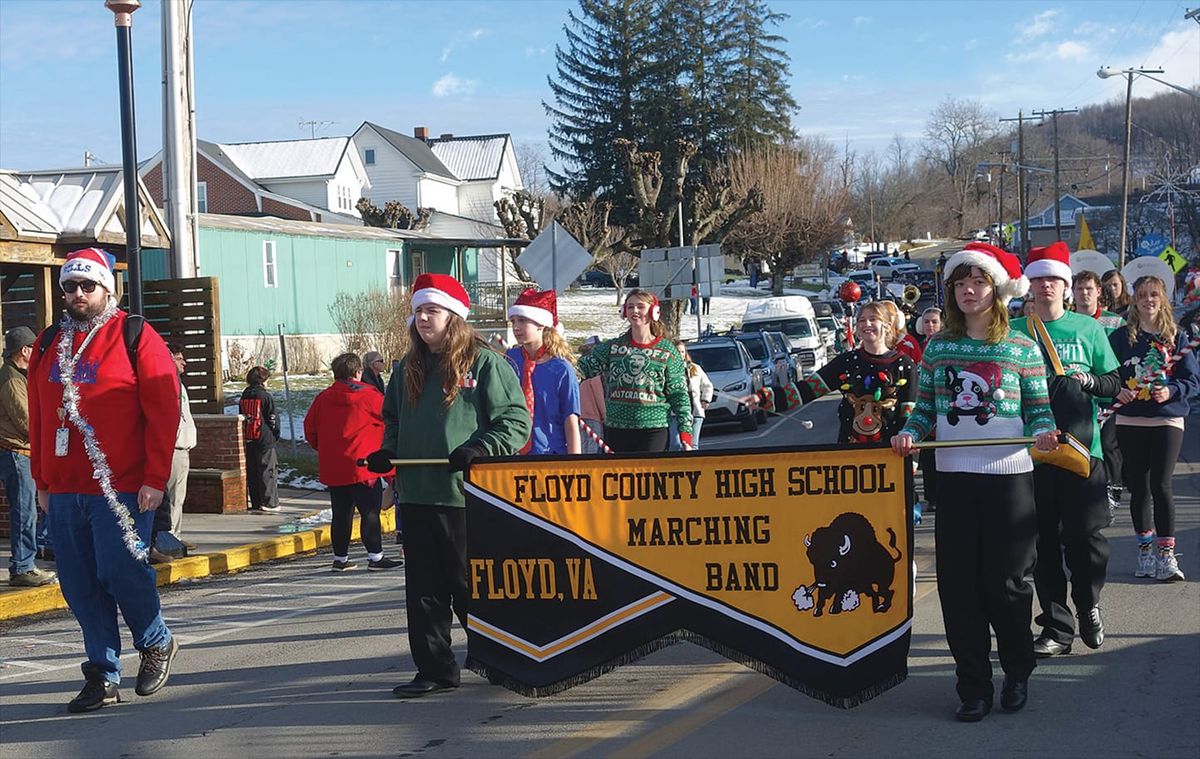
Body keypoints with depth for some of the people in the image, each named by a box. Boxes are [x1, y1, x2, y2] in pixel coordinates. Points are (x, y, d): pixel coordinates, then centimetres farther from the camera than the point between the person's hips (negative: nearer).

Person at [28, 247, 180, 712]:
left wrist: (155, 479, -11)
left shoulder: (134, 337, -2)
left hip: (120, 487, -5)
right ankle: (103, 675, 14)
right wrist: (41, 481, 13)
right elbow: (38, 418, 18)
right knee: (79, 584, 5)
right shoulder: (49, 344, 14)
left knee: (121, 570, -9)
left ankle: (156, 642, 18)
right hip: (63, 490, 5)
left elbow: (163, 411, -6)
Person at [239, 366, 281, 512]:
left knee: (252, 472, 9)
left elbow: (241, 417, 14)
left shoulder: (244, 397, 9)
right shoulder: (265, 396, -9)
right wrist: (276, 434, 8)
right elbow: (273, 418, -7)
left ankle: (256, 502, 11)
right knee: (267, 471, -1)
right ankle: (268, 502, -2)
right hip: (265, 439, -6)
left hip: (248, 440, 6)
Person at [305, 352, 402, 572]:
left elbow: (310, 429, 10)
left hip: (332, 469, 5)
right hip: (362, 466, -5)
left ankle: (340, 558, 16)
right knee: (370, 512, -2)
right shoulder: (370, 397, -7)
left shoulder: (322, 398, 6)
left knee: (341, 514, 12)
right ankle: (375, 556, -4)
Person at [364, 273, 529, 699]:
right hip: (416, 495, 6)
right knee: (424, 589, 7)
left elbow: (516, 420, -7)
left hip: (465, 496, -6)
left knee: (470, 584, 0)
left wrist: (481, 449, -20)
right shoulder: (410, 368, 15)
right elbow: (393, 418, 27)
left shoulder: (484, 363, -5)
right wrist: (387, 452, 9)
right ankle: (434, 669, 13)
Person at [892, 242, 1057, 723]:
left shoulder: (1022, 348, 2)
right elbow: (925, 408, 13)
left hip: (1008, 475, -2)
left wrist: (1044, 432, -16)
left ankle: (1017, 673, 24)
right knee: (958, 583, 1)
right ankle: (973, 686, 10)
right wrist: (909, 432, -7)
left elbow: (1039, 409, 5)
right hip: (953, 476, 3)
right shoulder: (937, 348, 9)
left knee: (1005, 581, 2)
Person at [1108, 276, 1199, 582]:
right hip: (1130, 421, 1)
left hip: (1167, 420, -1)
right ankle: (1145, 550, 19)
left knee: (1161, 485, -10)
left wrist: (1172, 391, -16)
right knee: (1138, 487, 7)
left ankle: (1166, 554, -6)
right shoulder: (1121, 337, 6)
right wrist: (1117, 390, -16)